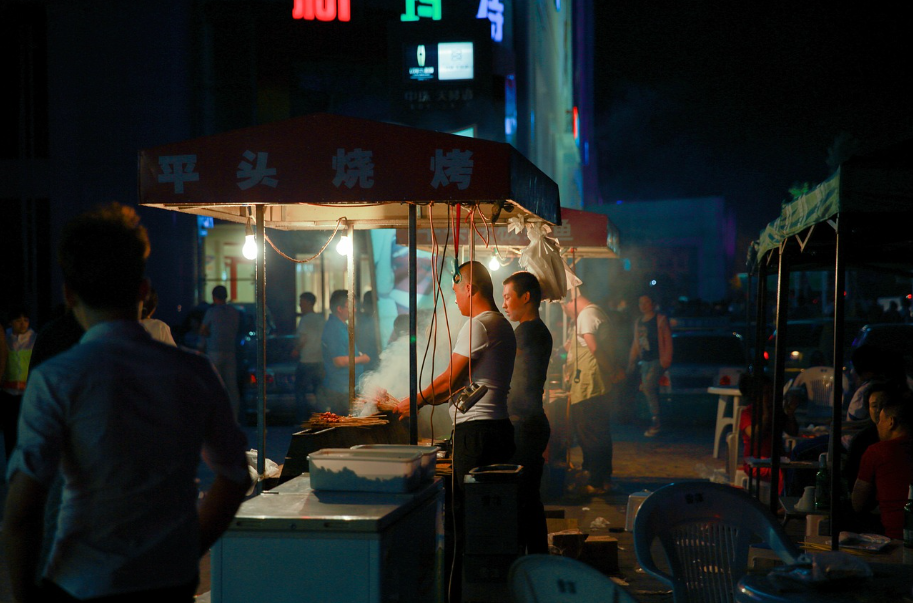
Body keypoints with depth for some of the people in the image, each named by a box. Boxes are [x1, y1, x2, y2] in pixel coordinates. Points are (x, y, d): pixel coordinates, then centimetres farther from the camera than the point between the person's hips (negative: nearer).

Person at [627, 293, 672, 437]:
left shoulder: (660, 320, -1)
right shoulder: (638, 322, 18)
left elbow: (668, 340, -7)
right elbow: (635, 344, 22)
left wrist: (666, 359, -16)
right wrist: (631, 361, 17)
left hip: (657, 360, -7)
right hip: (644, 361, 7)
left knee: (648, 387, -19)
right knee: (651, 391, 6)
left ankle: (655, 422, -13)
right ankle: (655, 422, 11)